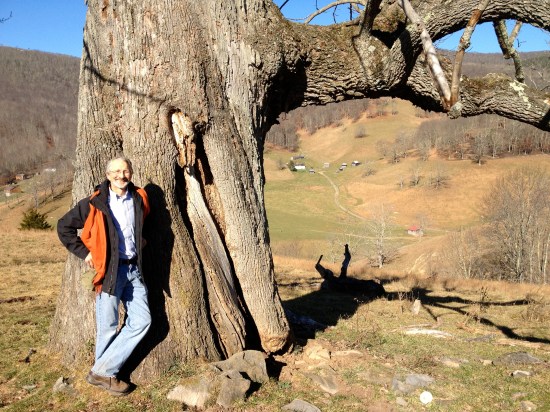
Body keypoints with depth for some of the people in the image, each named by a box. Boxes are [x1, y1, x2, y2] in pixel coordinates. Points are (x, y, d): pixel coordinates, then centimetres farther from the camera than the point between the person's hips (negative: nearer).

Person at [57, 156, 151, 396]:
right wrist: (84, 252, -3)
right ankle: (103, 374, 20)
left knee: (142, 320, 2)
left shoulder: (139, 198, 6)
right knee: (108, 326, 1)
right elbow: (64, 226, 0)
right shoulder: (95, 204, -7)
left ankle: (103, 370, 11)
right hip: (109, 269, -5)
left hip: (134, 269, 5)